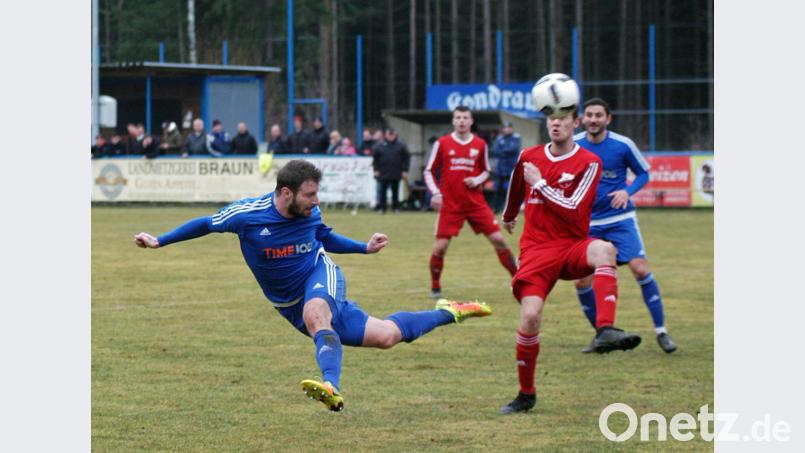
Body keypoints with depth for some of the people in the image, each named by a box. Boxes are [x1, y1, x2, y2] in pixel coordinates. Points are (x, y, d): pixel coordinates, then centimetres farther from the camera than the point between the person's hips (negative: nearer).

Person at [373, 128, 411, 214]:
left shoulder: (401, 145, 3)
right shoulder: (380, 146, 4)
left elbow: (406, 158, 5)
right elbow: (375, 158, 10)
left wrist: (405, 170, -1)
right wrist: (376, 170, 2)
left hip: (396, 174, 0)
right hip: (383, 173, 0)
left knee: (395, 191, 5)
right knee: (383, 191, -1)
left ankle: (396, 207, 13)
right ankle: (382, 208, 4)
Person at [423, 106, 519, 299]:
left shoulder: (480, 144, 4)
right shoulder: (442, 143, -1)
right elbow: (429, 171, 5)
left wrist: (477, 180, -6)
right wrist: (435, 193, -10)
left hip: (476, 203, 1)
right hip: (450, 205, -1)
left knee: (498, 239, -4)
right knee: (440, 246, -6)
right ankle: (435, 287, 13)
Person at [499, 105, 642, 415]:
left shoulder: (588, 163, -4)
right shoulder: (529, 157, 7)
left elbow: (574, 212, -14)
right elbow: (516, 189, 31)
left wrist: (539, 183, -10)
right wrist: (508, 217, 47)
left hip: (573, 246, -2)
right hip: (537, 248, 2)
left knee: (604, 249, -37)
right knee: (530, 316, -15)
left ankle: (605, 331, -51)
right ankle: (526, 394, 6)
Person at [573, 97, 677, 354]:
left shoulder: (623, 145, -8)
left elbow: (643, 173, 4)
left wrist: (628, 191, -14)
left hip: (620, 219, -2)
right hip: (587, 224, 2)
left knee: (640, 269, -15)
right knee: (582, 281, -3)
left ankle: (661, 331, -3)